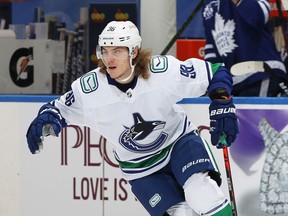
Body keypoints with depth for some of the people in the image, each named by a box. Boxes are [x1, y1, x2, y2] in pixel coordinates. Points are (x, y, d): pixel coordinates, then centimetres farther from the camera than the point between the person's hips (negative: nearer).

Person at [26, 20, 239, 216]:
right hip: (140, 166, 1)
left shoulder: (164, 70, -24)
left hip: (179, 140, -1)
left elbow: (214, 72, -15)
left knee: (202, 192, -26)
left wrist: (222, 107, -27)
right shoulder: (89, 89, -20)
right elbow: (60, 109, -4)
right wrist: (45, 120, -25)